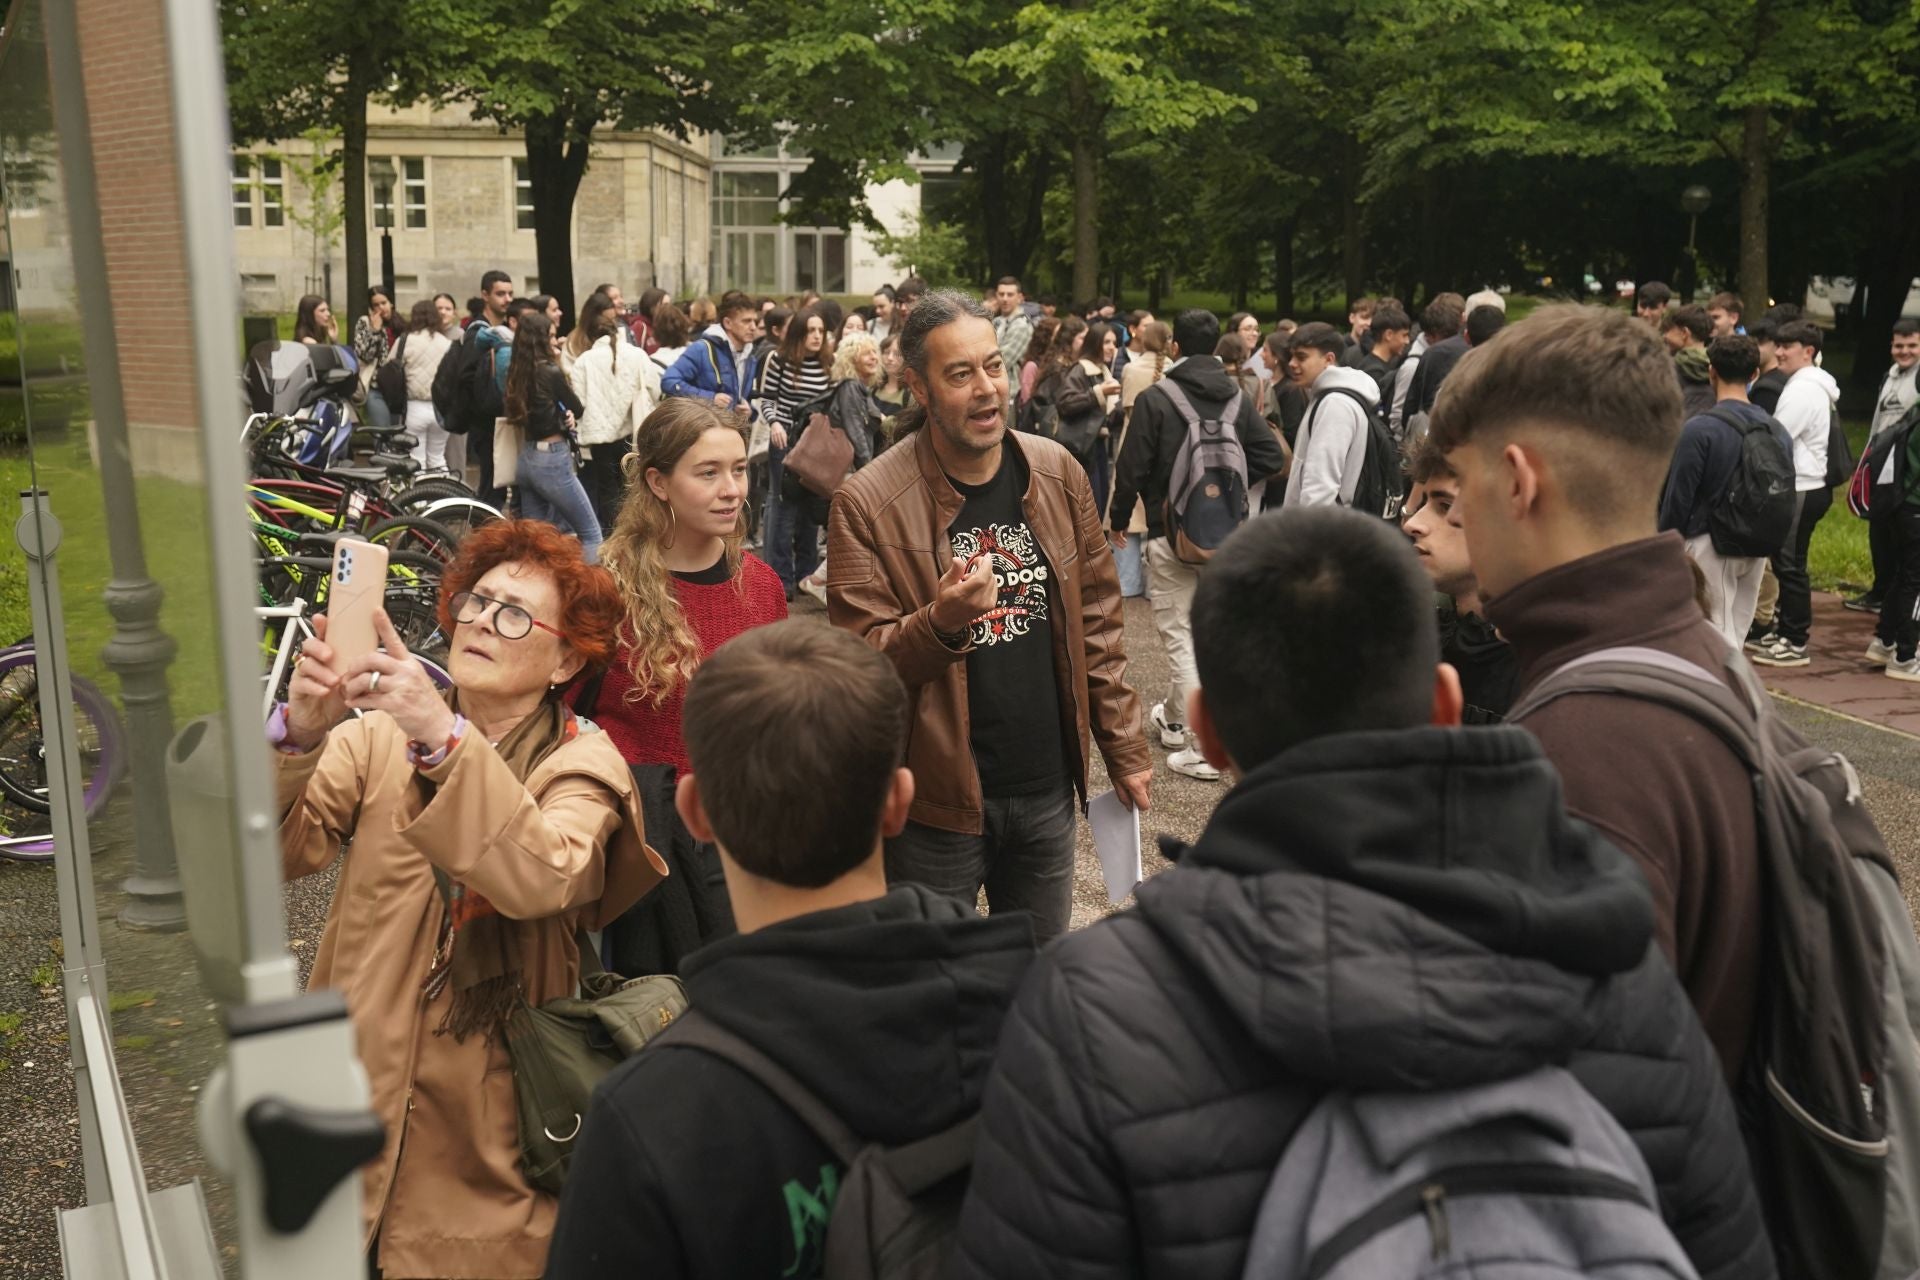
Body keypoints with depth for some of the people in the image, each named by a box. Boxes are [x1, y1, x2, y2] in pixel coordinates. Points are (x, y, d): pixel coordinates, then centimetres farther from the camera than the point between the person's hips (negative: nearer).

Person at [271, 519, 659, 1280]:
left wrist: (444, 738, -38)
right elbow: (280, 852, -14)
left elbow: (542, 879, -27)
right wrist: (298, 734, -31)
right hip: (370, 1079, 2)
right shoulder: (378, 736, 0)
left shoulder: (582, 763, -6)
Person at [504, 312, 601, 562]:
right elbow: (578, 409, -2)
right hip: (552, 460, -8)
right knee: (590, 533, 1)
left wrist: (564, 414, -4)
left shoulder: (516, 372, 6)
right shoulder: (550, 372, -15)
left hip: (526, 459, 8)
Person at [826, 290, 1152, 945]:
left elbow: (1098, 623, 8)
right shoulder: (868, 503, -13)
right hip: (935, 798, -3)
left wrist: (1124, 747, 7)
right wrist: (942, 619, -30)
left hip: (1047, 790, 4)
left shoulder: (1059, 475, 0)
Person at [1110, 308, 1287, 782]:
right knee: (1210, 630, 20)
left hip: (1170, 534, -5)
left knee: (1180, 637, -1)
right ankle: (1173, 719, 37)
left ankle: (1201, 750, -5)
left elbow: (1132, 468, -11)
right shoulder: (1238, 399, 3)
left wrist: (1118, 520, 4)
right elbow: (1272, 457, -1)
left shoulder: (1155, 399, -11)